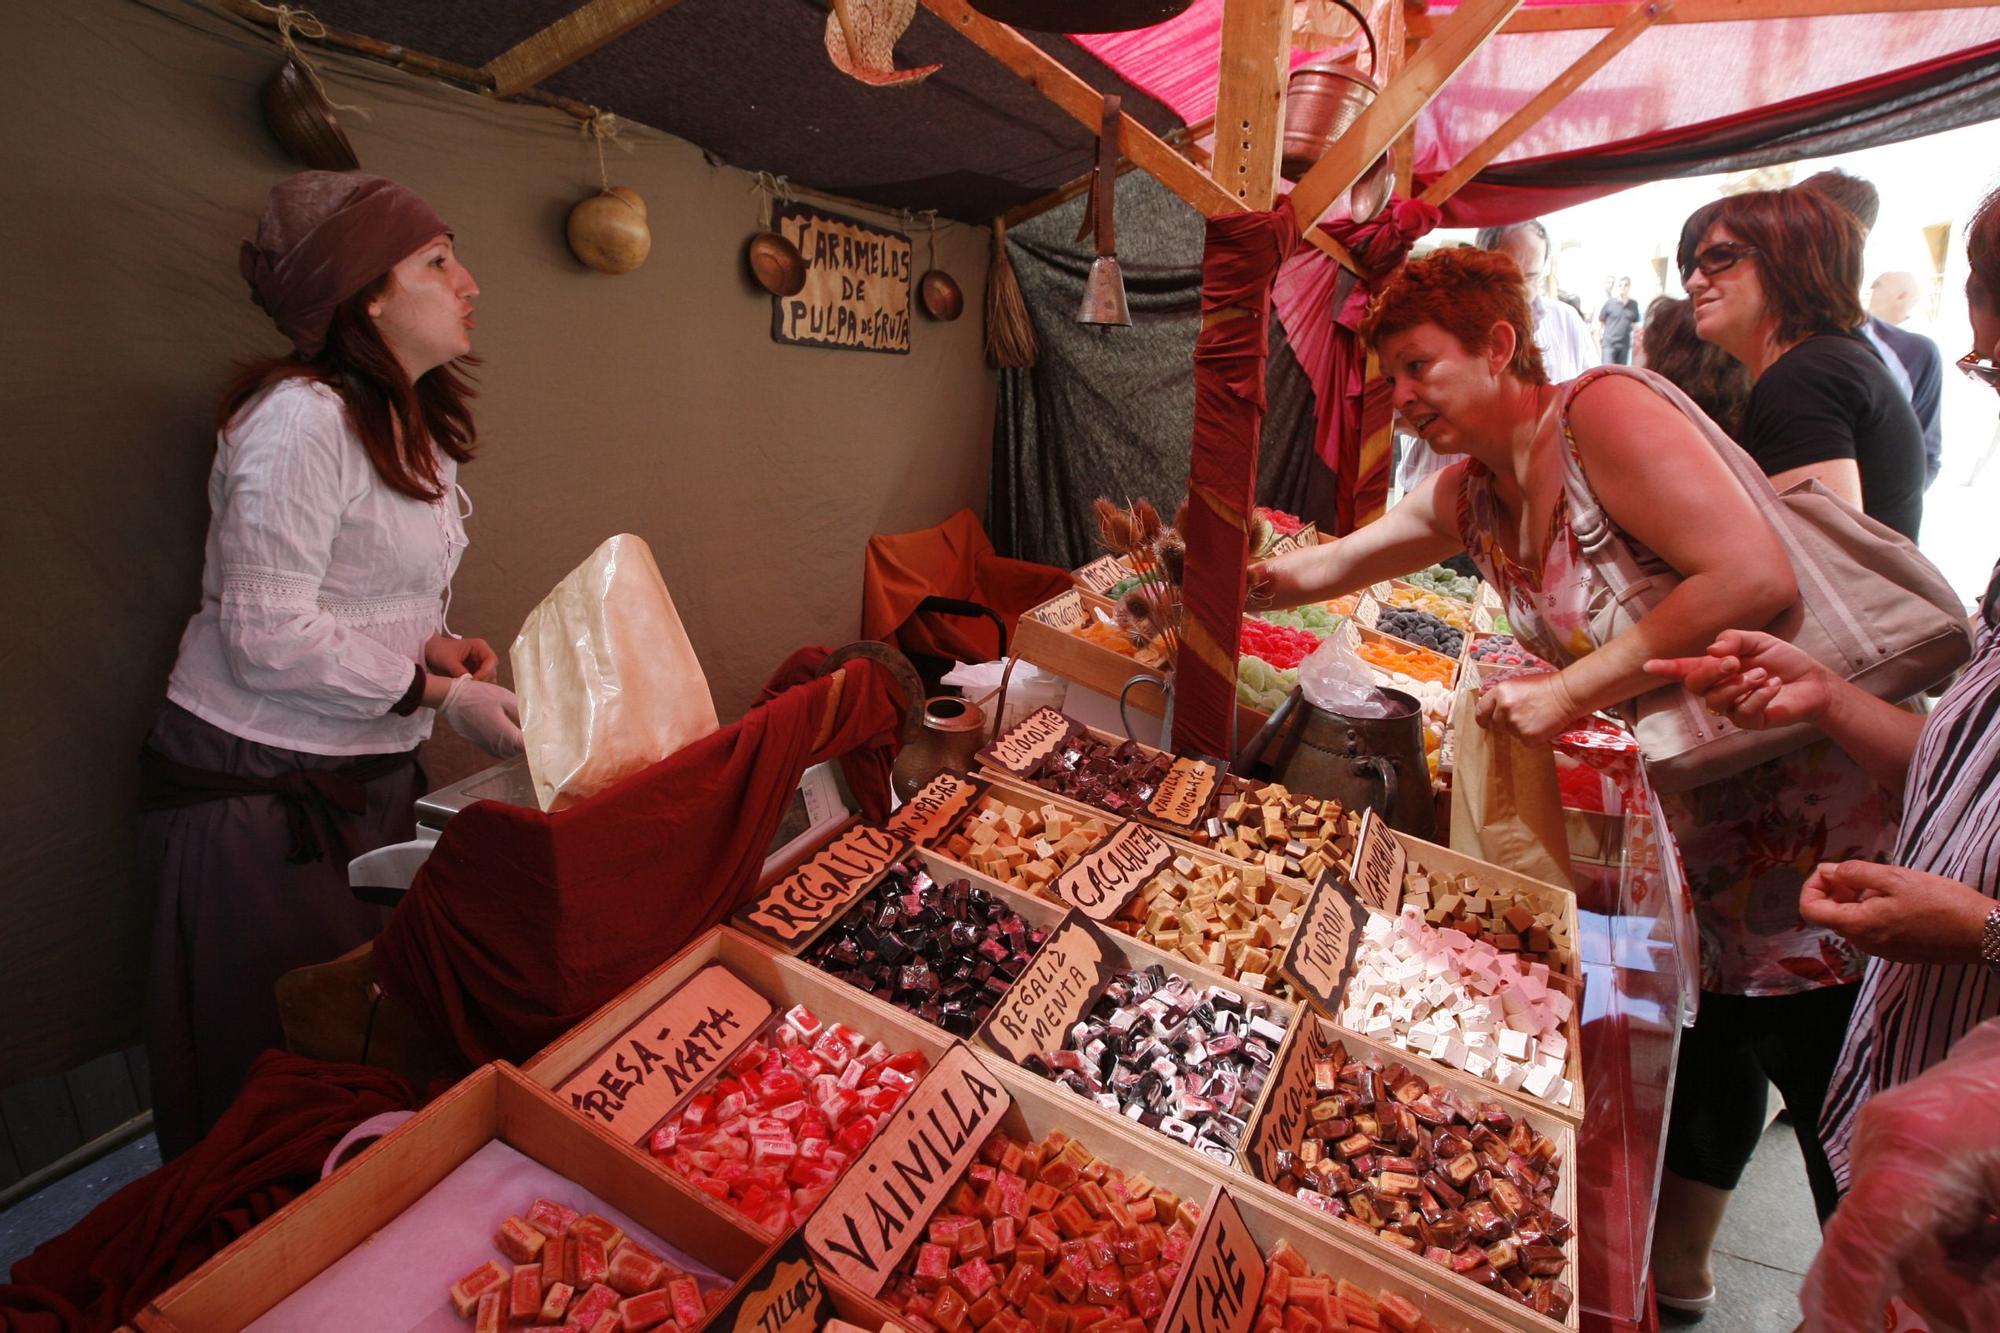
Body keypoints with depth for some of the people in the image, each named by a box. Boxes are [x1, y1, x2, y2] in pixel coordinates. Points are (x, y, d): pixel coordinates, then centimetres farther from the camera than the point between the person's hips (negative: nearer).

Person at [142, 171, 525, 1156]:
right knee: (275, 1074, 8)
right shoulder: (301, 415, -18)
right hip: (256, 786, -8)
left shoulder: (413, 428, 9)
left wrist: (431, 644, -2)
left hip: (368, 774, 8)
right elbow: (267, 635, -21)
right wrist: (442, 694, -20)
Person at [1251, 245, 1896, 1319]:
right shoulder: (1468, 494, 4)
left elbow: (1756, 576, -29)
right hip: (1703, 806, 8)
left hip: (1815, 797, -8)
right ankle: (1677, 1268, 44)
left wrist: (1569, 690, -26)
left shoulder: (1602, 410, -20)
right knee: (1715, 1046, 24)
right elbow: (1319, 570, 10)